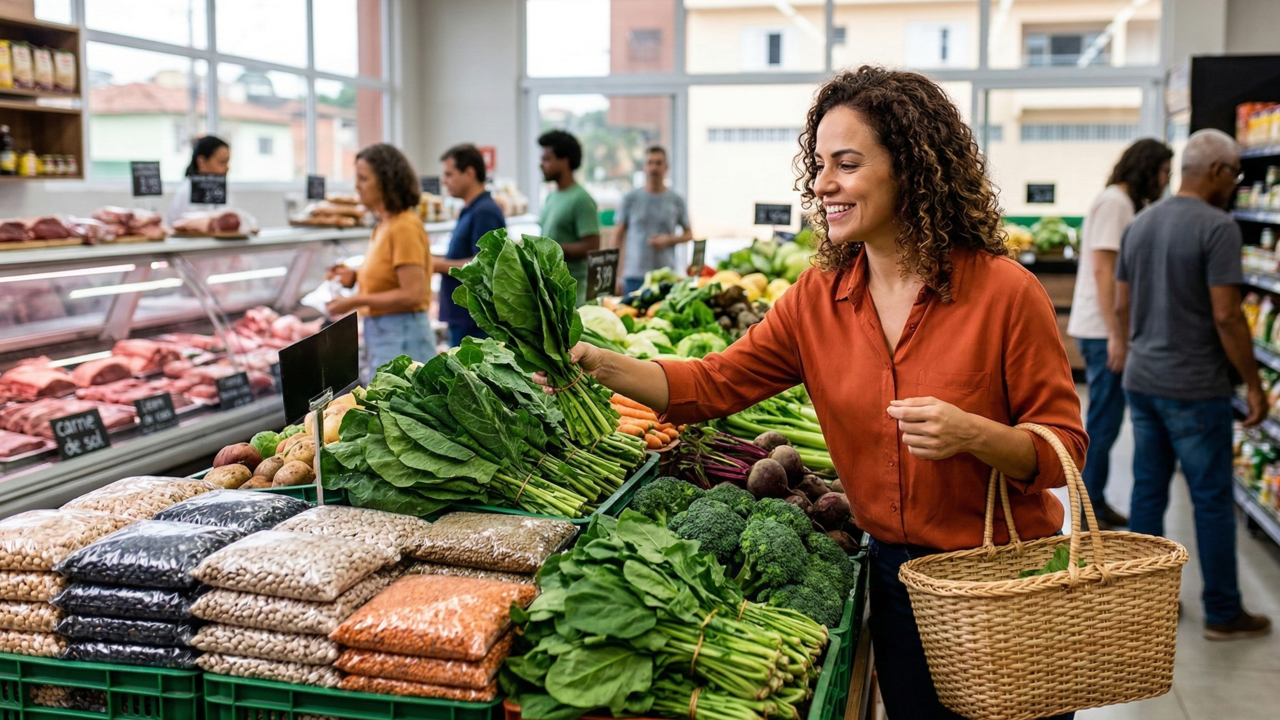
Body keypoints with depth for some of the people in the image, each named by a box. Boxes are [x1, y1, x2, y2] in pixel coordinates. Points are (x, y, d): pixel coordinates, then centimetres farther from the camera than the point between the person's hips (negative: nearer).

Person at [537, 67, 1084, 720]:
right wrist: (597, 363, -19)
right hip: (896, 574, 4)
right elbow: (712, 386, -6)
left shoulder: (1005, 292, -16)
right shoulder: (818, 298, -2)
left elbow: (1063, 449, -11)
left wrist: (970, 433, -30)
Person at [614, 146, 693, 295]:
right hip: (634, 274, 0)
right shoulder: (630, 198, 7)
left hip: (666, 275, 0)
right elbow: (618, 234, 9)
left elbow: (689, 234, 13)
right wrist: (616, 270, 3)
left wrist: (669, 239, -7)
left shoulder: (676, 201, 7)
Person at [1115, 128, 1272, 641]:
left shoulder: (1140, 224, 8)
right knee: (1213, 501, 4)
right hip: (1195, 387, -7)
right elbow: (1226, 315, -18)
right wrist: (1254, 384, -10)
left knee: (1148, 491, 13)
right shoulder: (1218, 226, -14)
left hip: (1141, 381, 7)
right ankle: (1223, 613, 14)